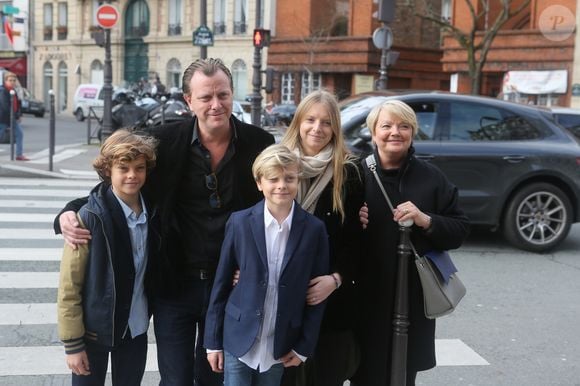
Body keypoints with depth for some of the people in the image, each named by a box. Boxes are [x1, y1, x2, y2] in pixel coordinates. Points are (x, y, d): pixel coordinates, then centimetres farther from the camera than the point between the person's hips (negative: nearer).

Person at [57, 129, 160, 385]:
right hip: (94, 330, -4)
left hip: (136, 329, 4)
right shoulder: (90, 217, -17)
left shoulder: (152, 213, -3)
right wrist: (72, 342, -12)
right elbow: (69, 285, -14)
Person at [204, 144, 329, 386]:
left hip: (280, 347, 1)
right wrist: (213, 341, 0)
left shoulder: (314, 229, -5)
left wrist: (304, 347, 0)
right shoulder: (240, 222, -6)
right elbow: (221, 284, -1)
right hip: (238, 339, -1)